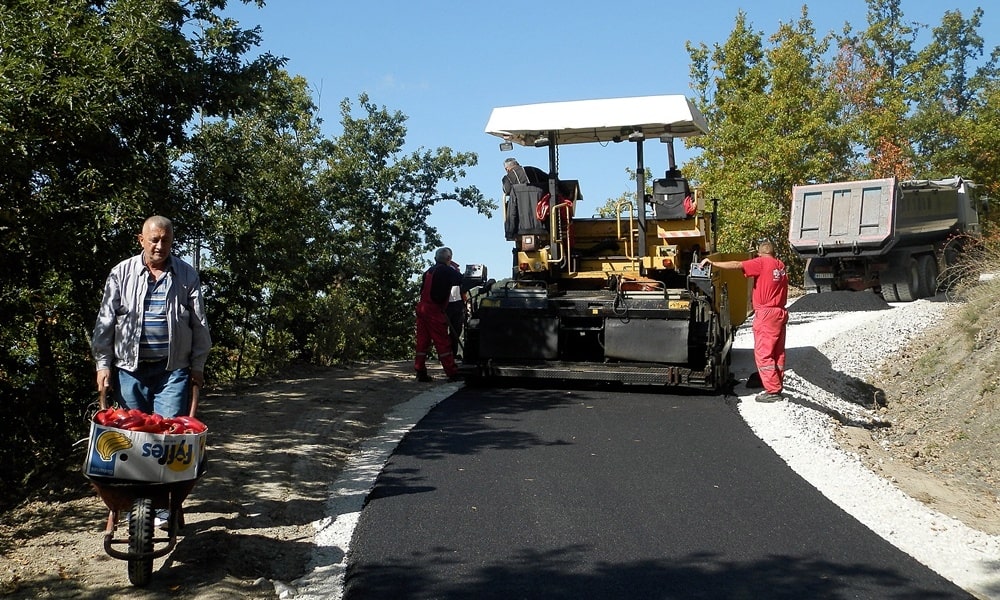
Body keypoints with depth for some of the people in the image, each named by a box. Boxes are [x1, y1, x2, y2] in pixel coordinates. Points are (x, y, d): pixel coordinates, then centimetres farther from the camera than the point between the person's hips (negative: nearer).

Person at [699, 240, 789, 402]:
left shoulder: (762, 262, -10)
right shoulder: (780, 265, 14)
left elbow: (737, 265, -17)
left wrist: (712, 263, -15)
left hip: (766, 314, -8)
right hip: (780, 312, 8)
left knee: (763, 353, -5)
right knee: (777, 352, 13)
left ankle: (772, 390, -7)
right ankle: (777, 387, 19)